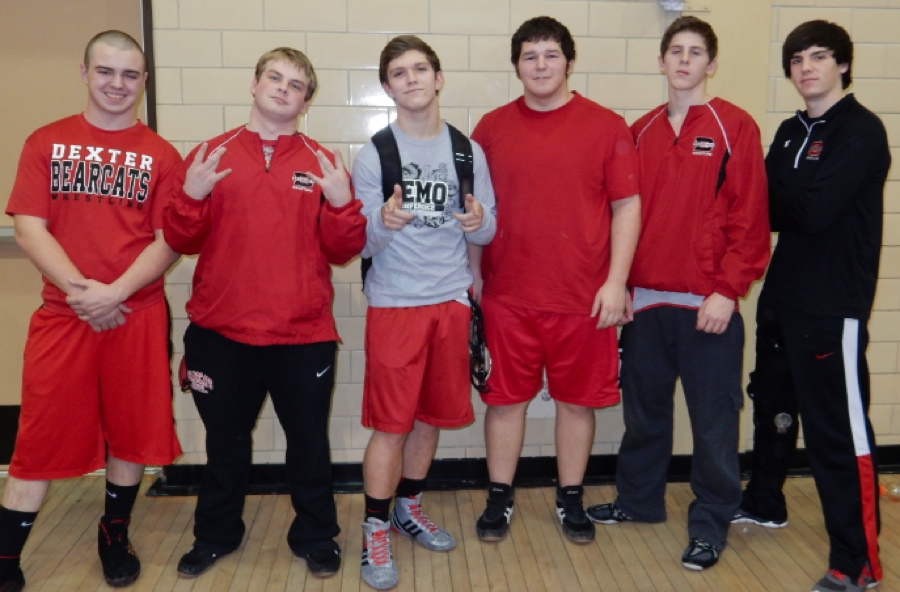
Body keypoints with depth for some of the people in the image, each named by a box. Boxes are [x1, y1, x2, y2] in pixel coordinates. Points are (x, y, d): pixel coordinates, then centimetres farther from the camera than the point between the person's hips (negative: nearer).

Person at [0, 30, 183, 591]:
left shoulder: (161, 155, 4)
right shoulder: (46, 142, 6)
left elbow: (169, 242, -3)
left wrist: (113, 293, -16)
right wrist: (79, 290, -16)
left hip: (138, 316, 0)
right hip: (62, 314, 0)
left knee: (132, 434, 9)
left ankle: (115, 535, 31)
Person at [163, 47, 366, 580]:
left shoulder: (324, 164, 2)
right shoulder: (210, 156, 4)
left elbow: (343, 251, -1)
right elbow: (182, 242, 3)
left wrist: (341, 202, -18)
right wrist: (191, 196, -14)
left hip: (304, 335, -1)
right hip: (221, 333, 1)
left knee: (309, 442, 11)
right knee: (226, 441, 17)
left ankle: (316, 537, 32)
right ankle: (216, 535, 38)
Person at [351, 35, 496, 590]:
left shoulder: (468, 152, 5)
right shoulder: (373, 155, -4)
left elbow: (488, 231, 6)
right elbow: (362, 244, -6)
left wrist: (478, 222, -17)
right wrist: (384, 224, -28)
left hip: (451, 299, 3)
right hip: (394, 303, -3)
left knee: (431, 415, 13)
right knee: (390, 424, -1)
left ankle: (409, 506, 33)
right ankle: (376, 530, 13)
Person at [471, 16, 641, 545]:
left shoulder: (606, 125, 0)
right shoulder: (492, 127, 4)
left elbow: (627, 206, -1)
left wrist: (616, 282, -7)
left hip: (584, 297, -1)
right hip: (507, 295, 1)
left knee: (577, 400, 10)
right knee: (505, 398, 9)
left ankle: (571, 501, 28)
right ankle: (499, 499, 26)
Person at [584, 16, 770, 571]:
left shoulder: (736, 127, -2)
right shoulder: (641, 131, 11)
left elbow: (751, 219, -8)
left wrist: (727, 290, -14)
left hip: (708, 304, -4)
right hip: (645, 299, 5)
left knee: (713, 416, 5)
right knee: (644, 407, 16)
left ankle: (711, 522, 20)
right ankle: (639, 499, 34)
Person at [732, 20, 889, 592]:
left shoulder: (863, 130, -9)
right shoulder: (791, 132, 14)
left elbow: (813, 212, -19)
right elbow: (769, 210, 10)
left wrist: (771, 195, -3)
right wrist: (776, 201, -10)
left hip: (834, 305, -8)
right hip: (783, 297, 8)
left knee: (839, 429, -6)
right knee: (774, 406, 21)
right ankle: (765, 503, 40)